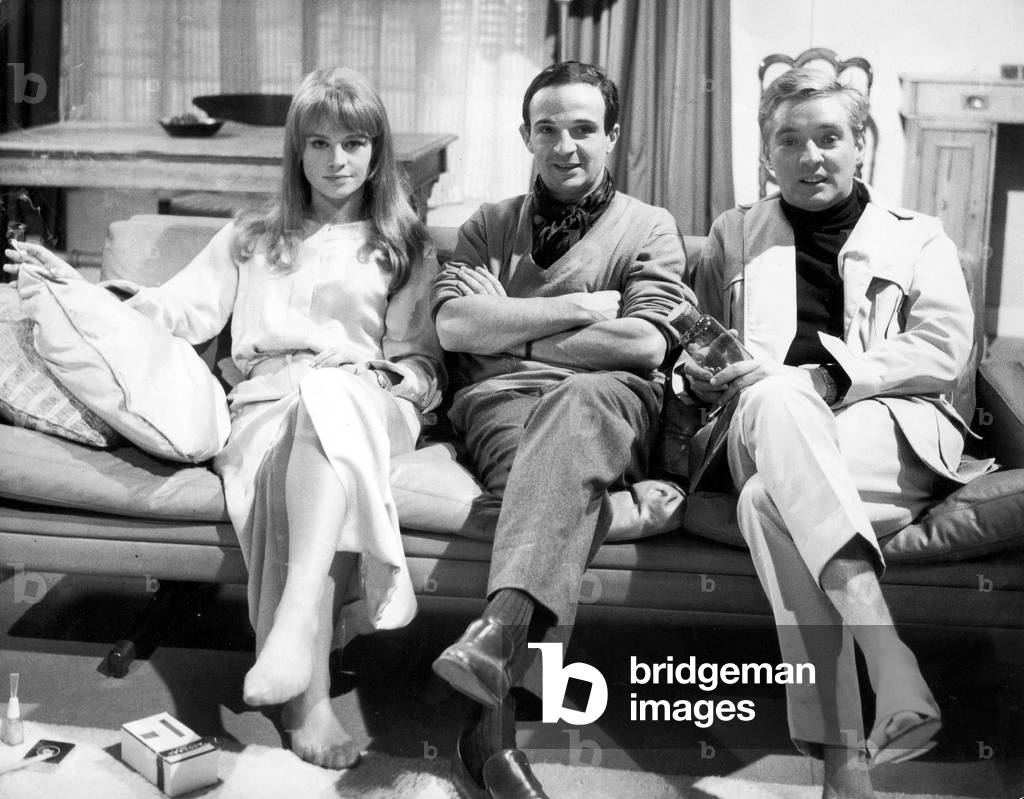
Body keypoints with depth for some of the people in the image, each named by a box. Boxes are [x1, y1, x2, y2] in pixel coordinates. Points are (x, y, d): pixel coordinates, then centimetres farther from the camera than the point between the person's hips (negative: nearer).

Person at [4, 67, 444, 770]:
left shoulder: (404, 245, 23)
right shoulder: (251, 237, 28)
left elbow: (420, 357, 18)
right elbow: (179, 311, 18)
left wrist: (406, 388, -3)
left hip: (366, 401, -1)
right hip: (266, 401, 1)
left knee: (326, 398, -40)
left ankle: (294, 626, -54)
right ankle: (309, 695, -45)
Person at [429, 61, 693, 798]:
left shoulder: (650, 228, 17)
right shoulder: (488, 227, 24)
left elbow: (642, 345, -2)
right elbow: (454, 327, 4)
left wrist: (508, 331, 3)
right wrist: (586, 305, -1)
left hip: (608, 402, 0)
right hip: (501, 403, 1)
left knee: (576, 402, -39)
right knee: (571, 482, -36)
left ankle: (499, 631, -54)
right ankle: (497, 713, -48)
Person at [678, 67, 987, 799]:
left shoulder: (918, 239, 18)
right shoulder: (734, 237, 26)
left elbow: (944, 352, 3)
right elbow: (695, 340, 27)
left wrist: (823, 378, -12)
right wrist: (701, 371, 0)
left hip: (893, 430, -2)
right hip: (766, 426, 2)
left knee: (769, 501, -35)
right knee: (778, 399, -38)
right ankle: (890, 667, -46)